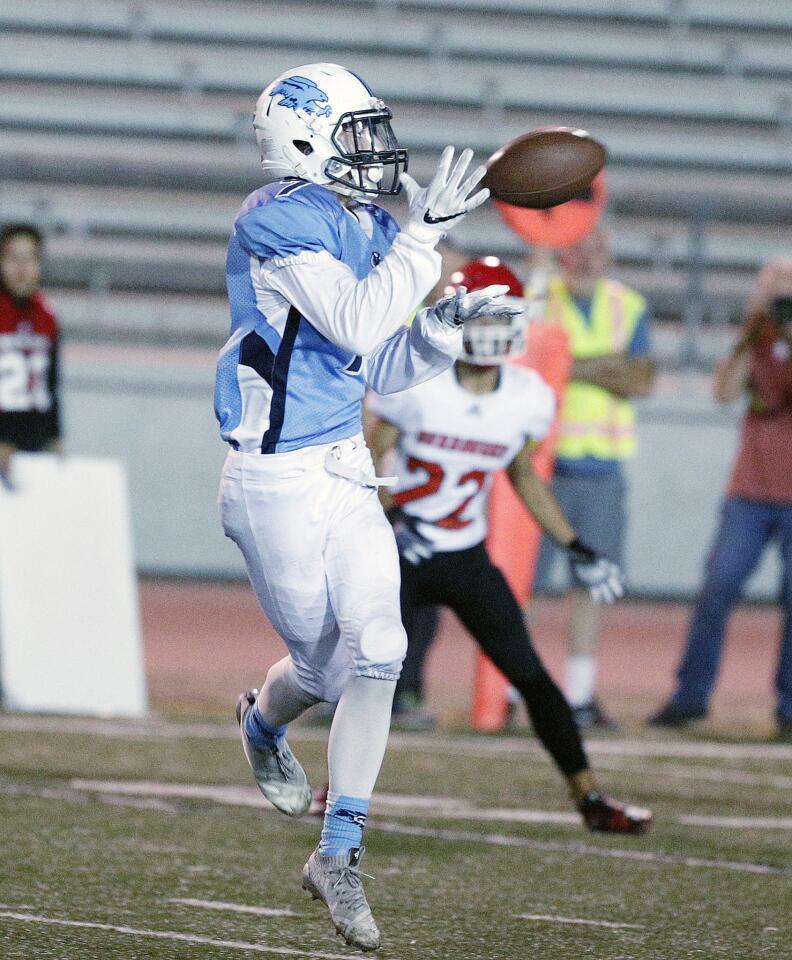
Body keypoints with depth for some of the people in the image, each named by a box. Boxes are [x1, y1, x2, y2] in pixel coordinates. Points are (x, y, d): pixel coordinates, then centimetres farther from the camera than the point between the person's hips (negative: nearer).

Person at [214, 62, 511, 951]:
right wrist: (425, 232, -20)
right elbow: (355, 325, -24)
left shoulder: (364, 228, 11)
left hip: (346, 476, 7)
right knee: (329, 663, 4)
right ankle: (263, 721, 40)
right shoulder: (282, 220, -15)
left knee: (377, 649, -7)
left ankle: (338, 854, 0)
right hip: (277, 480, -7)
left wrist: (443, 326, -1)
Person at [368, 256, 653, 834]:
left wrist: (577, 550, 11)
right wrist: (383, 521, -23)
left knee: (530, 675, -3)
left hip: (468, 561, 3)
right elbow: (370, 458, -6)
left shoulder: (527, 400, -4)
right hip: (404, 556, -3)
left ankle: (591, 799, 3)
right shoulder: (415, 381, -14)